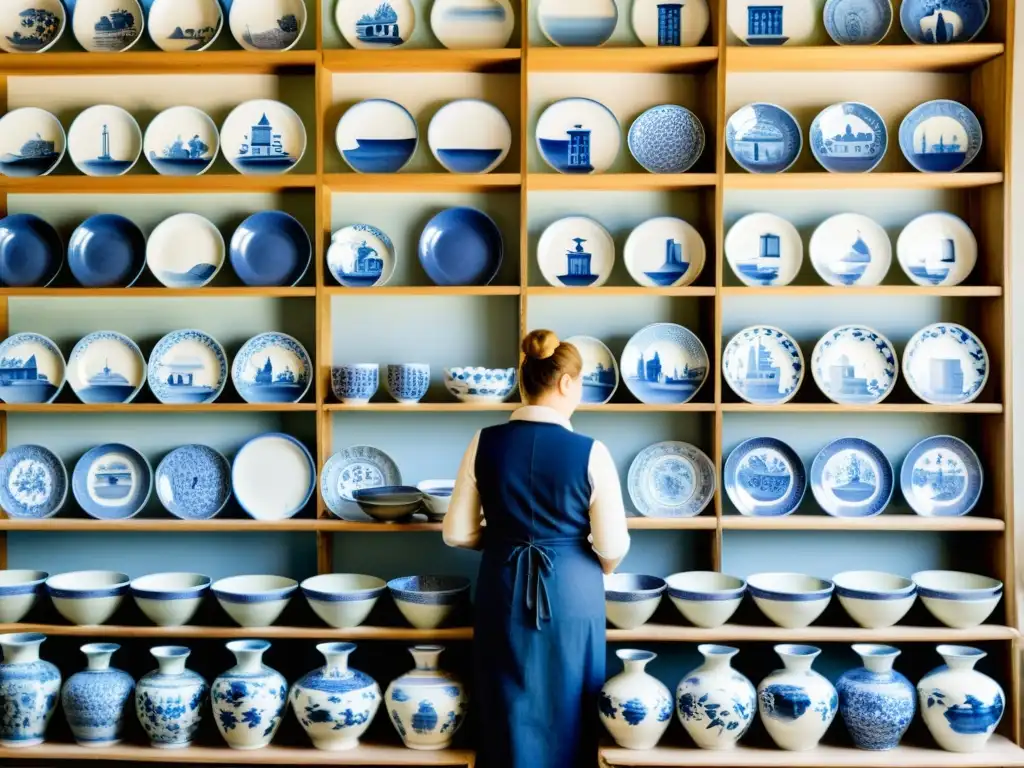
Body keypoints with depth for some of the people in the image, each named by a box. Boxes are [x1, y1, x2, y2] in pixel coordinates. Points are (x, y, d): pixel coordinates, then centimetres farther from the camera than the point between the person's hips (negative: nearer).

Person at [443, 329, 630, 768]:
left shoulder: (485, 444, -5)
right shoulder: (589, 452, -12)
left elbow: (457, 533, 0)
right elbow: (612, 546, -9)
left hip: (503, 591, 2)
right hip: (571, 593, -2)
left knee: (510, 717, 14)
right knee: (566, 715, 14)